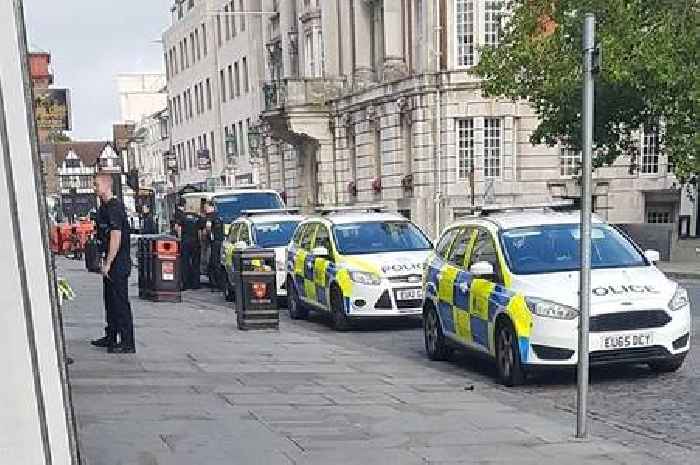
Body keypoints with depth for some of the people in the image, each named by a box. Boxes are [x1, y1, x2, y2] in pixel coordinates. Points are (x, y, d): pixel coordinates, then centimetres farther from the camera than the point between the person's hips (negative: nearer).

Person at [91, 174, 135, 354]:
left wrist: (108, 263, -21)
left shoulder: (114, 207, -17)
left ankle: (128, 343, -1)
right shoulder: (104, 206, 14)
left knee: (121, 302, -6)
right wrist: (106, 262, 19)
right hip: (111, 263, 10)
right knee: (110, 300, 18)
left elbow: (116, 238, -22)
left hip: (118, 262, -10)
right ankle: (111, 337, 29)